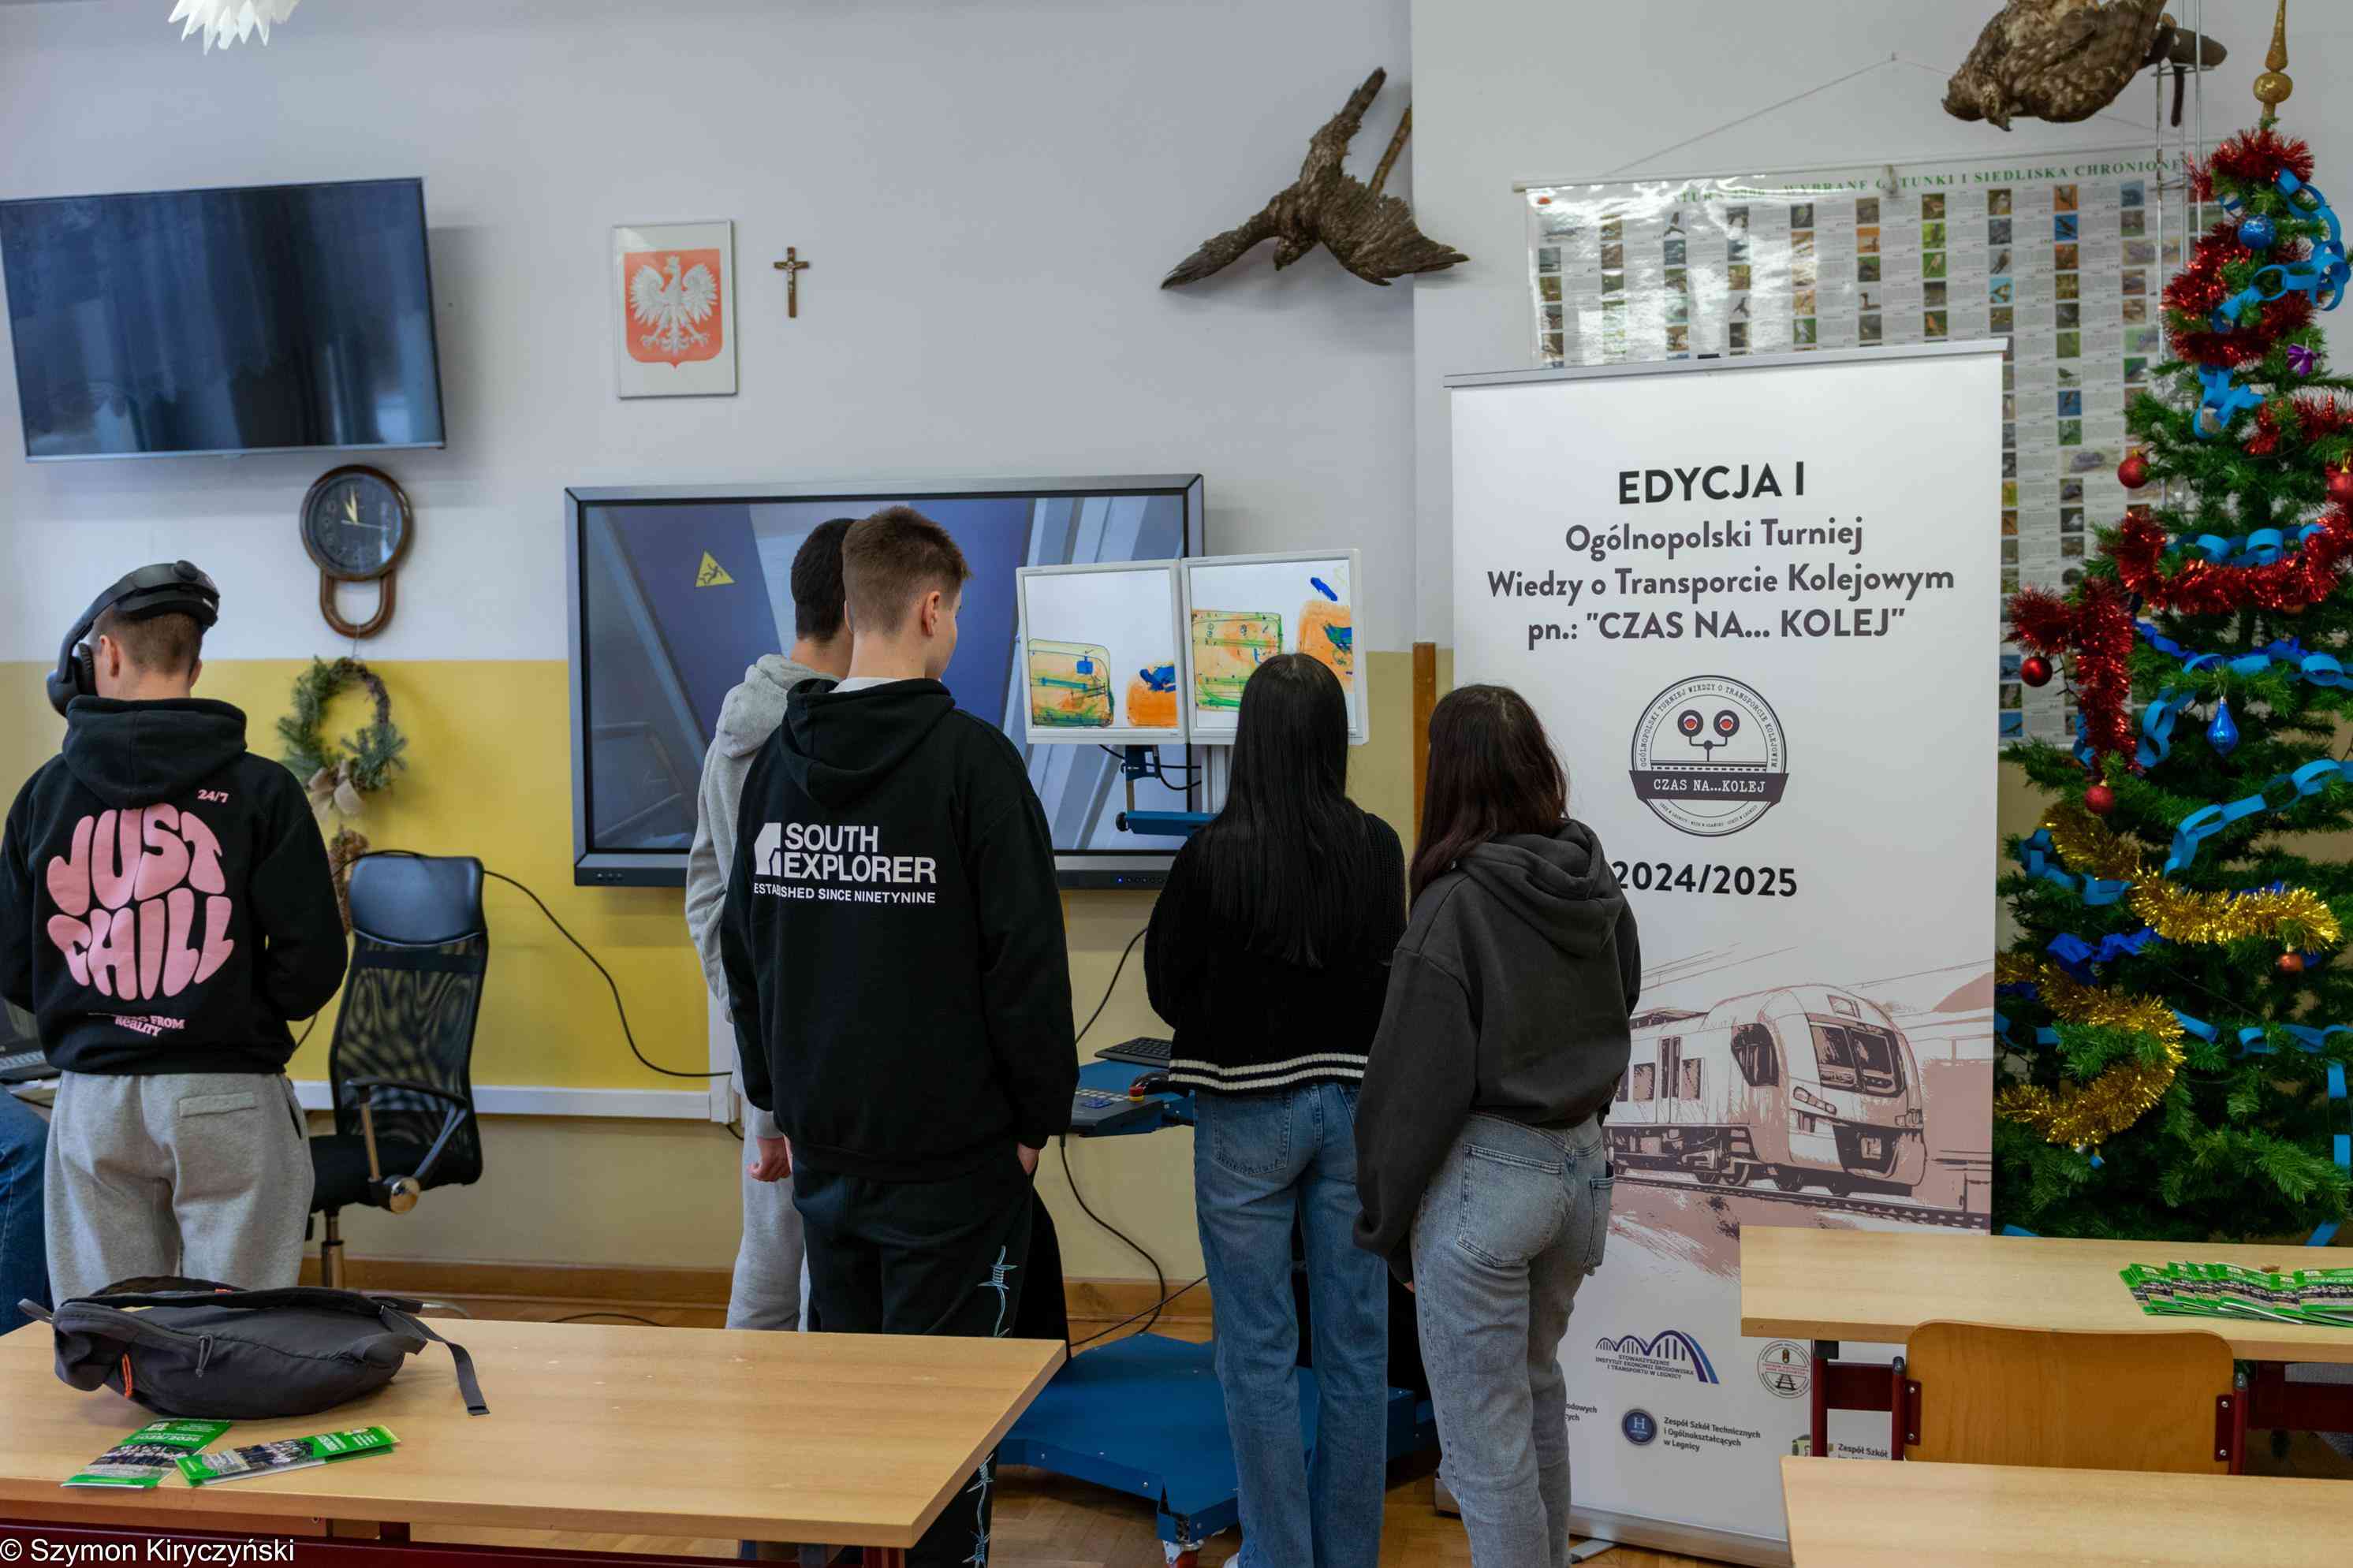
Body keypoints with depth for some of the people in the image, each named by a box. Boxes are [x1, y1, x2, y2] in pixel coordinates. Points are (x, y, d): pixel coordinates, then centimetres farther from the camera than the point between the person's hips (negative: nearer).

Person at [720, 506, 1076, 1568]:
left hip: (823, 1148, 6)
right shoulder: (970, 758, -13)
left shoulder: (779, 760, 5)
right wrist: (1041, 1113, -4)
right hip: (953, 1148, -6)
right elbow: (1026, 954, -14)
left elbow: (743, 946, 12)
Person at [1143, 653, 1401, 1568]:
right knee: (1356, 1345, 13)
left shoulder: (1213, 855, -16)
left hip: (1249, 1115, -3)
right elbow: (1390, 970, 6)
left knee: (1259, 1352, 8)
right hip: (1355, 1104, 3)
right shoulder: (1377, 849, -7)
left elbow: (1166, 987, -3)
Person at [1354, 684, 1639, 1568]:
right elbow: (1616, 1014, 10)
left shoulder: (1456, 906, -19)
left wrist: (1386, 1214, -4)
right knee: (1538, 1388, 28)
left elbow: (1417, 1081, -15)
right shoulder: (1598, 886, 0)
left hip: (1484, 1177, -7)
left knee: (1484, 1436, 6)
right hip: (1584, 1162, 8)